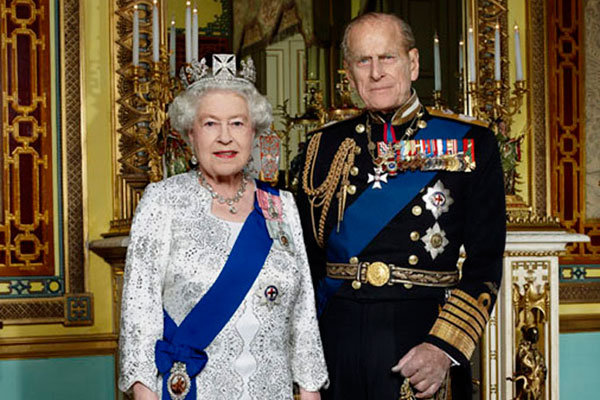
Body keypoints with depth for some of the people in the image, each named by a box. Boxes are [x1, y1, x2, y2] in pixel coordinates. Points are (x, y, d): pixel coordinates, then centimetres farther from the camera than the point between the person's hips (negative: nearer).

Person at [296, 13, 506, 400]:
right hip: (337, 340, 2)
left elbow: (486, 260, -4)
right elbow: (308, 255, 10)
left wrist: (444, 348, -14)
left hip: (425, 338, -2)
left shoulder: (470, 143, 1)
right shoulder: (326, 147, 8)